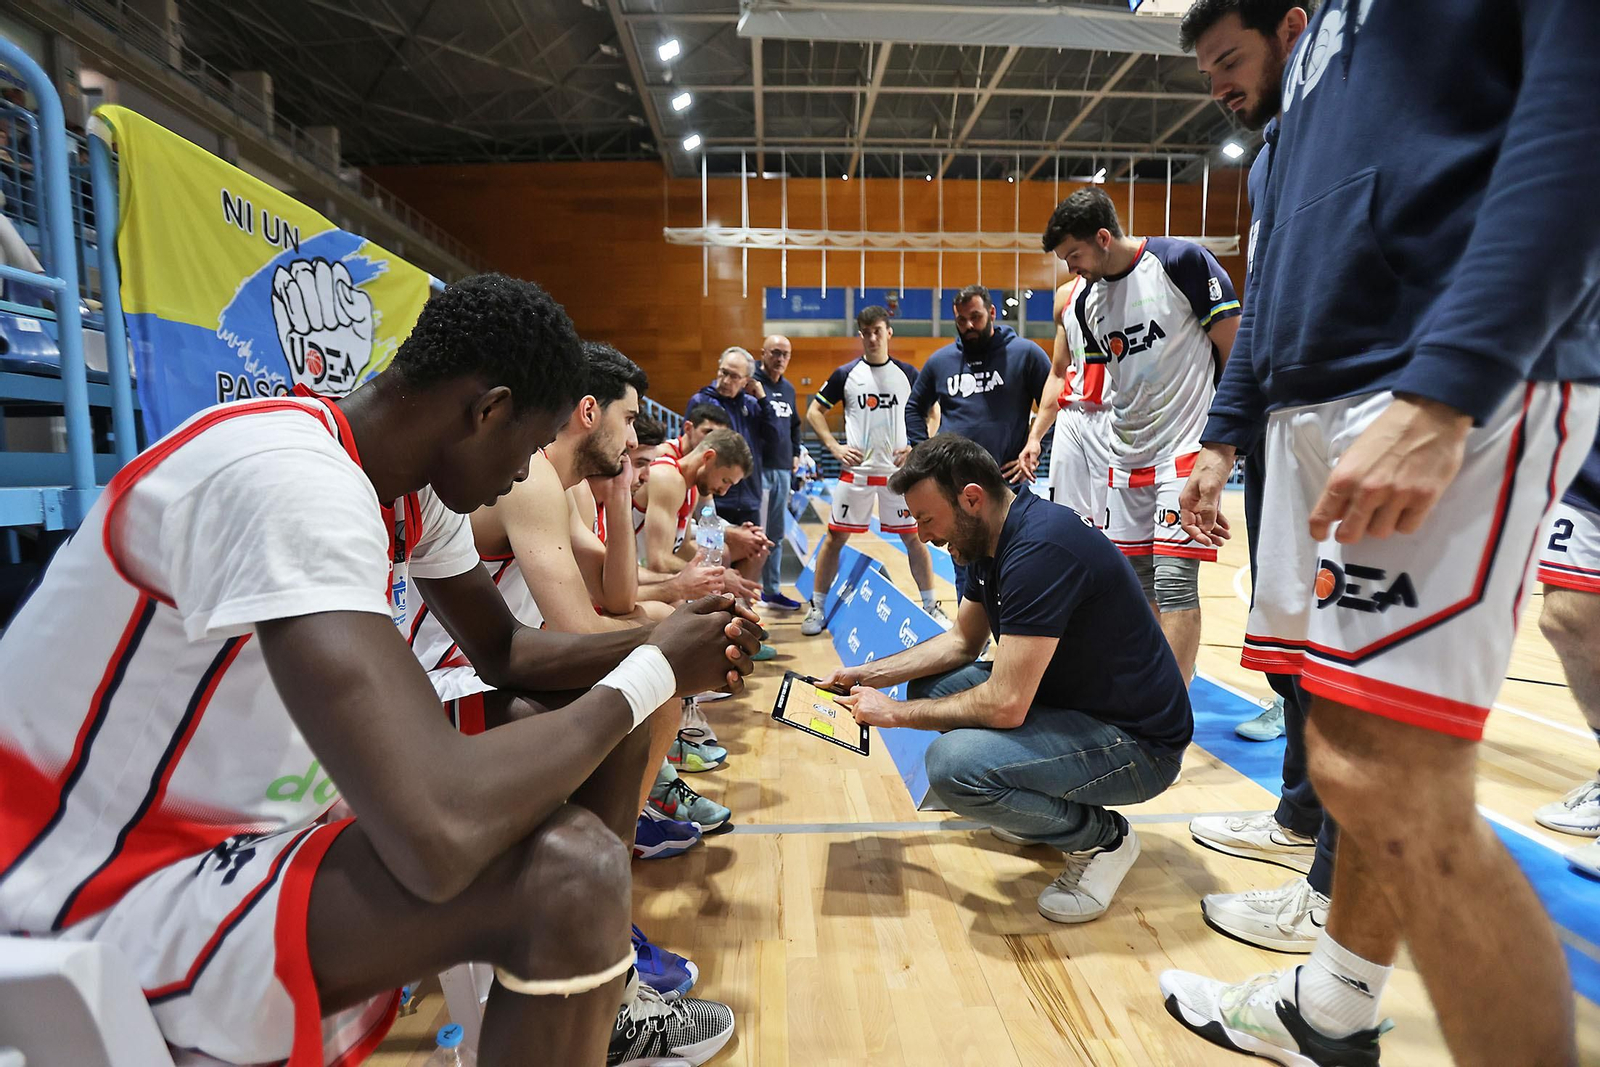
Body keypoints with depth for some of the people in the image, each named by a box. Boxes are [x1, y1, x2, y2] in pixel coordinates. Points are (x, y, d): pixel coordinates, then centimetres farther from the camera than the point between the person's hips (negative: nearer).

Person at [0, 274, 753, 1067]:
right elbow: (440, 835, -40)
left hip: (258, 820, 9)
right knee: (568, 869, -32)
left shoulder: (415, 485, -2)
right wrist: (649, 675, -24)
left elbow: (504, 650, 11)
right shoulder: (292, 479, -31)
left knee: (592, 712, 7)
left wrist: (651, 646, -6)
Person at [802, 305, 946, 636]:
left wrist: (917, 447, -4)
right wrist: (834, 447, -5)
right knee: (835, 536, 2)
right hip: (856, 470, 0)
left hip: (897, 470, 1)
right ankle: (816, 607, 14)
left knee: (914, 537, 4)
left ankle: (931, 606, 18)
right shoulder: (845, 374, 2)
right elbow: (814, 412, 7)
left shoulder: (908, 374, 3)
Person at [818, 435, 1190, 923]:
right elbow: (962, 641, 15)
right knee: (929, 685, 8)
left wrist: (895, 712, -15)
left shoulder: (1040, 549, -28)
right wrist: (868, 675, 8)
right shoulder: (993, 538, 3)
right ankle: (1047, 807, 18)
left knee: (955, 764, -29)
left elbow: (1004, 705, -29)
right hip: (1070, 698, 10)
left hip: (1137, 741, -10)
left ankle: (1102, 838, -1)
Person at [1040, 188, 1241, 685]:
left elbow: (1235, 350, -5)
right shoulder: (1087, 302, 10)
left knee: (1173, 581, -9)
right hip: (1127, 458, 7)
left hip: (1189, 448, -6)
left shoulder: (1182, 261, -8)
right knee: (1133, 579, 9)